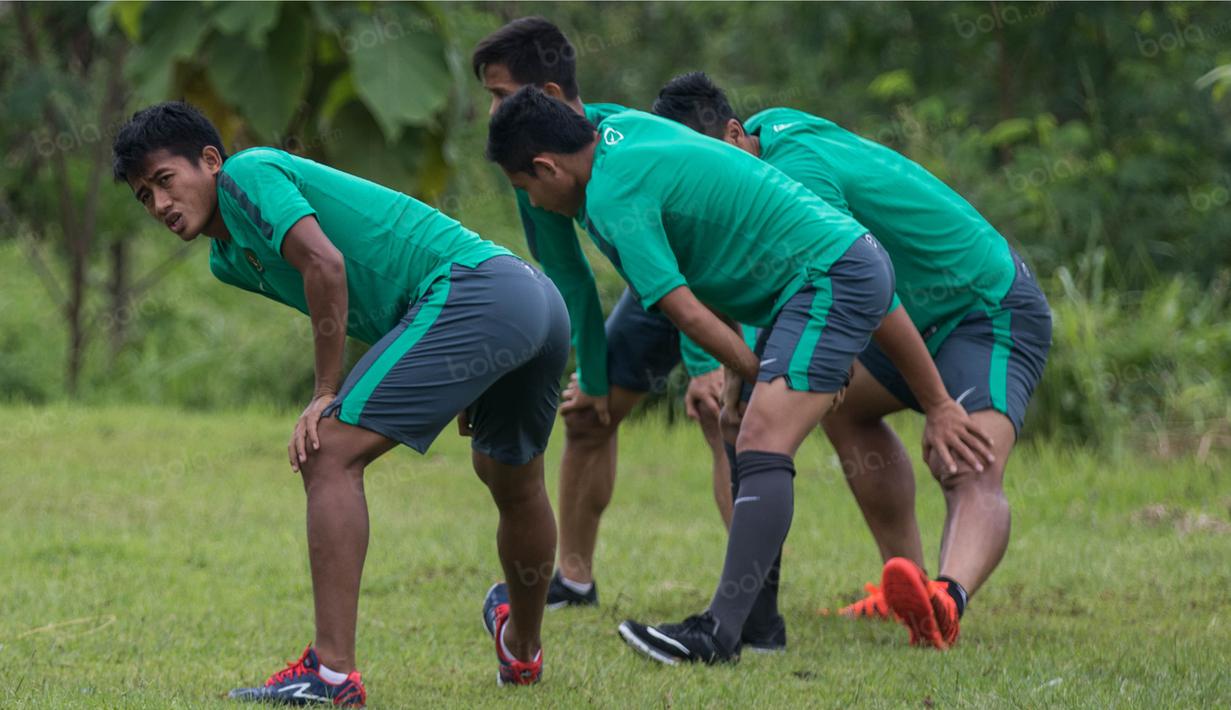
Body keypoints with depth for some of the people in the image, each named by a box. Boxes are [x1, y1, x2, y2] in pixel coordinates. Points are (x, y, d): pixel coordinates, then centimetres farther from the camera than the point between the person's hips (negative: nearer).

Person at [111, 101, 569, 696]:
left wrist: (326, 396, -12)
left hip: (471, 287, -11)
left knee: (329, 453, -14)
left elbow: (324, 263, -18)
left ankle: (332, 671, -23)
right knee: (513, 482, 32)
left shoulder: (247, 174, -3)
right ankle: (521, 649, 56)